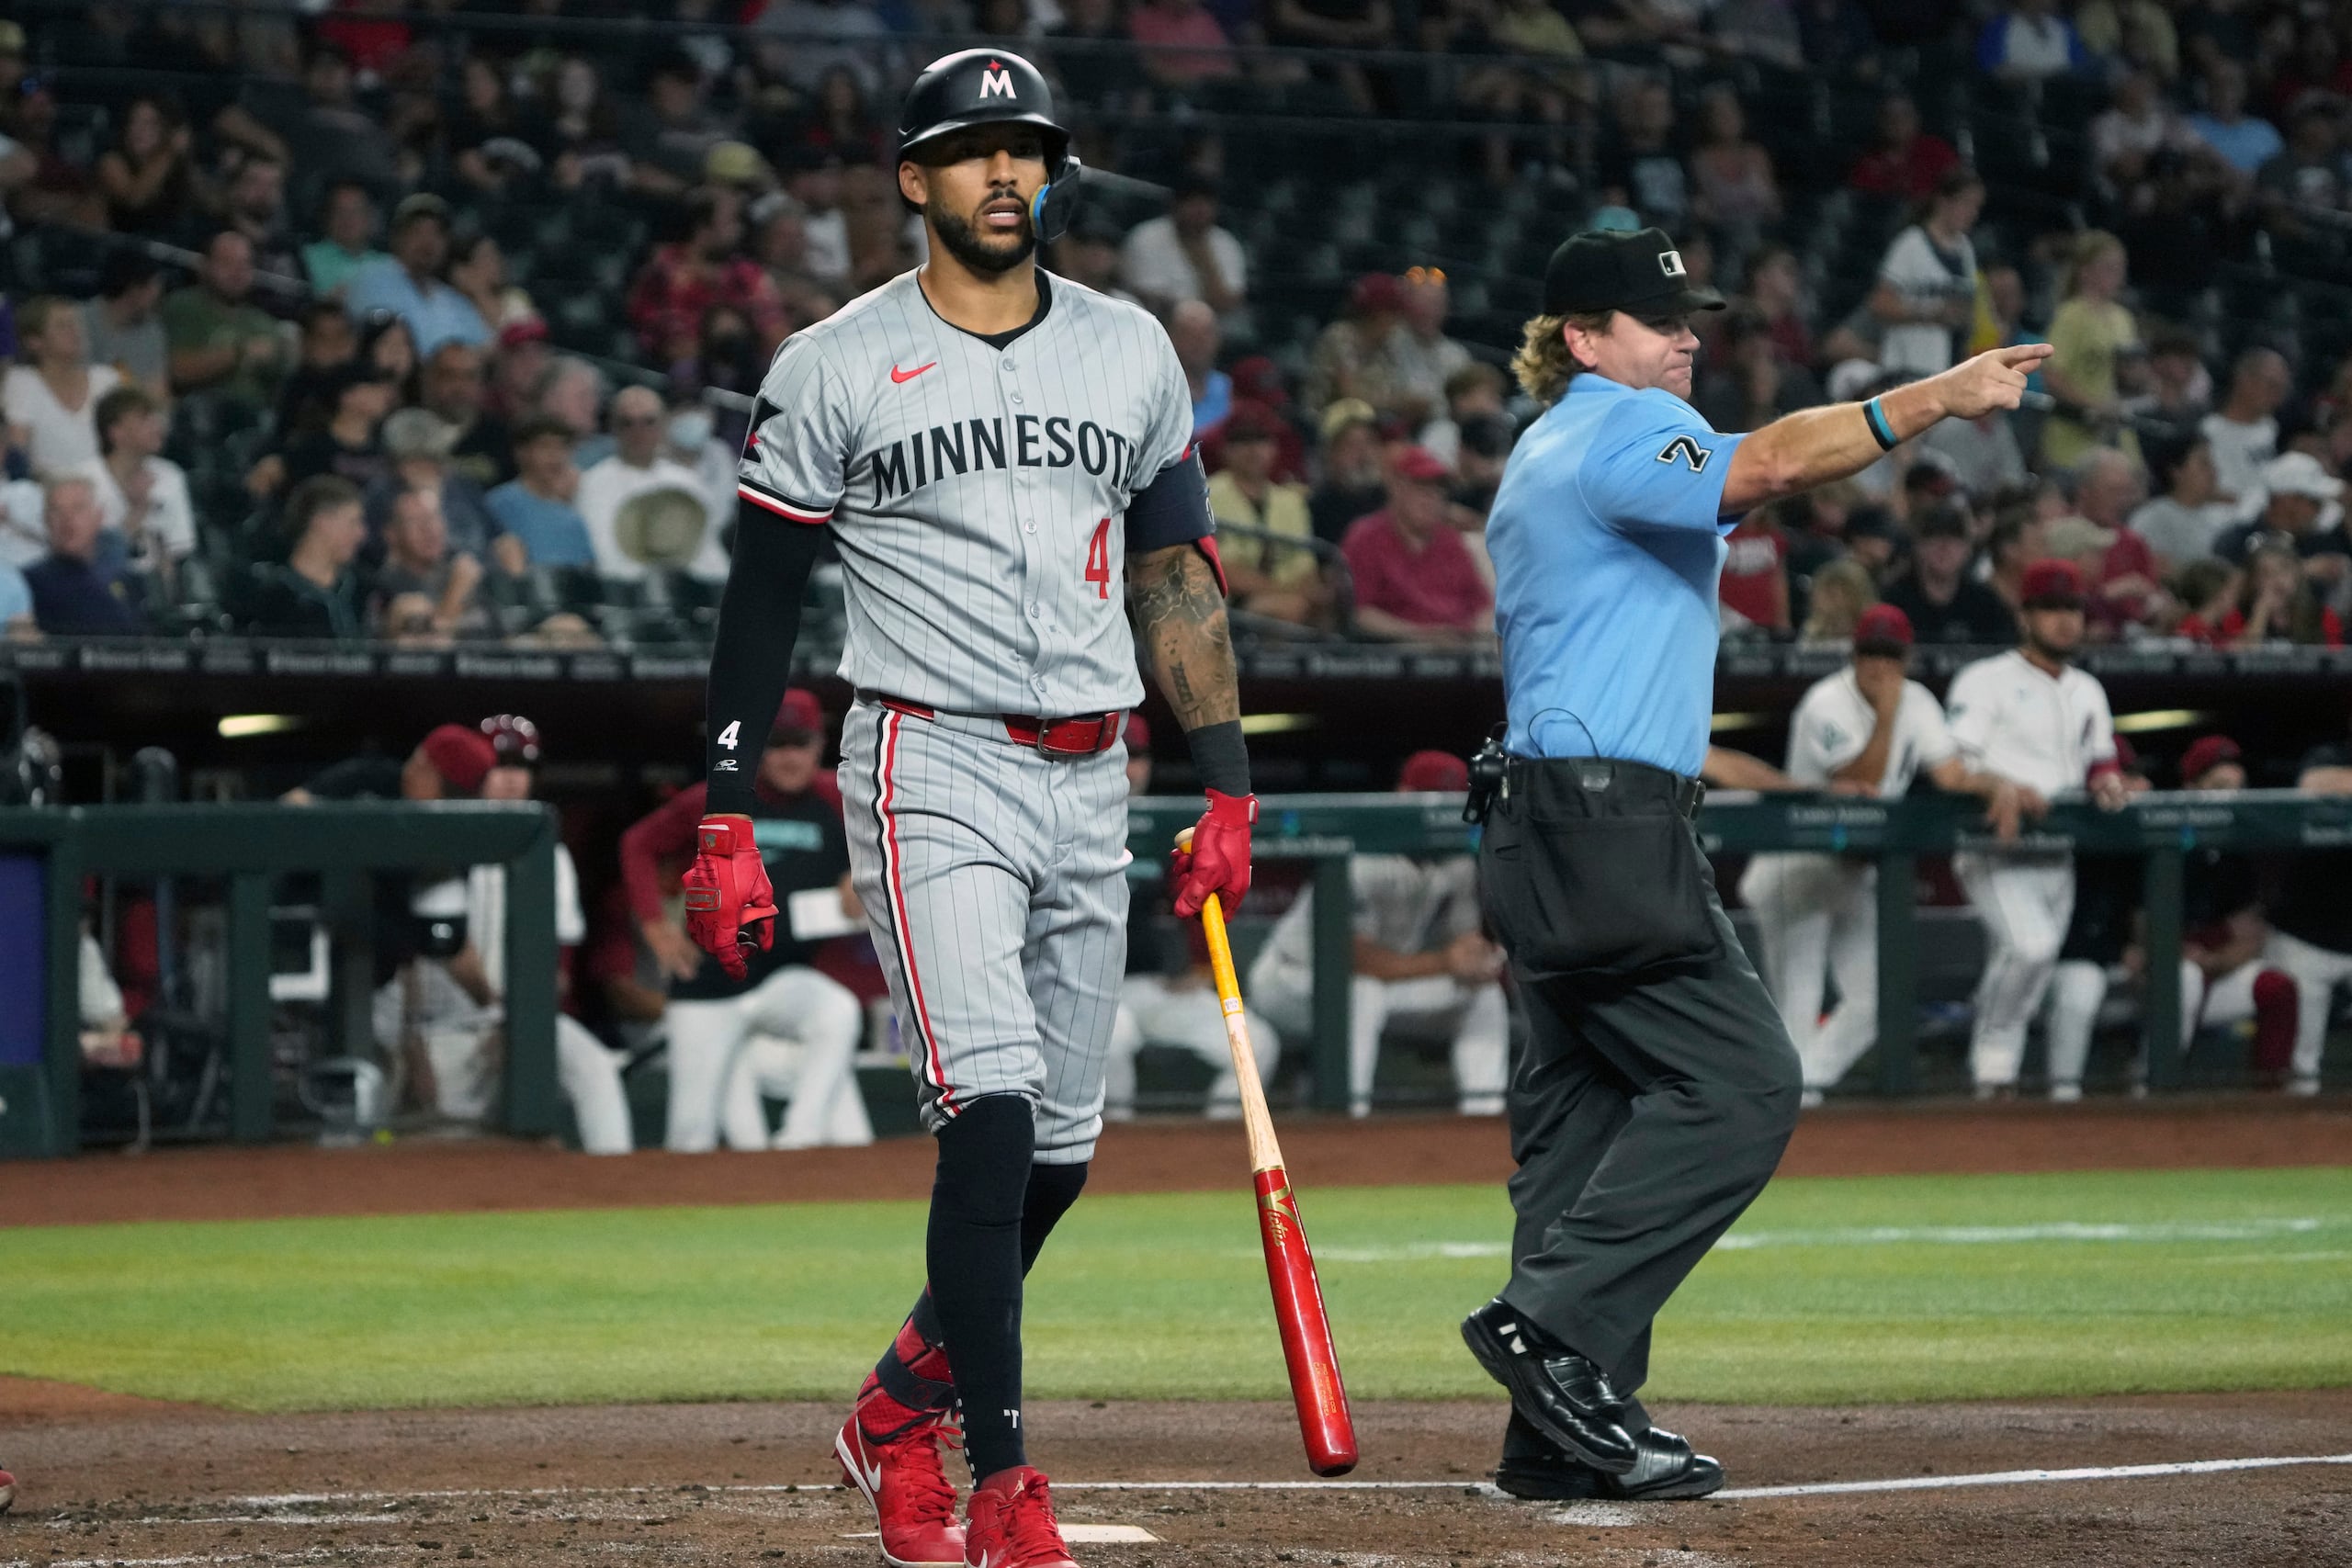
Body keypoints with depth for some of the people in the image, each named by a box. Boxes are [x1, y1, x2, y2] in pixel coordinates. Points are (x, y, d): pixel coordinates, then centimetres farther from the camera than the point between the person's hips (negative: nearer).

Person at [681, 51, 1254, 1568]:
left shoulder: (1133, 353, 10)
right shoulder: (835, 367, -2)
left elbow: (1177, 572, 14)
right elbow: (763, 597, 0)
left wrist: (1226, 784, 7)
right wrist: (727, 823, -4)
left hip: (1088, 785, 5)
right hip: (931, 771, -5)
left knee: (1060, 1150, 8)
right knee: (991, 1116, -17)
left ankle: (900, 1410, 30)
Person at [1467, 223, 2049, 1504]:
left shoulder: (1541, 456, 25)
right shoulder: (1621, 432, -8)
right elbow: (1761, 468, -27)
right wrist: (1934, 399, -36)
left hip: (1543, 823, 11)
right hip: (1607, 819, -11)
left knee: (1586, 1105, 7)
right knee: (1739, 1082, -14)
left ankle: (1563, 1436, 4)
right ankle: (1553, 1324, -20)